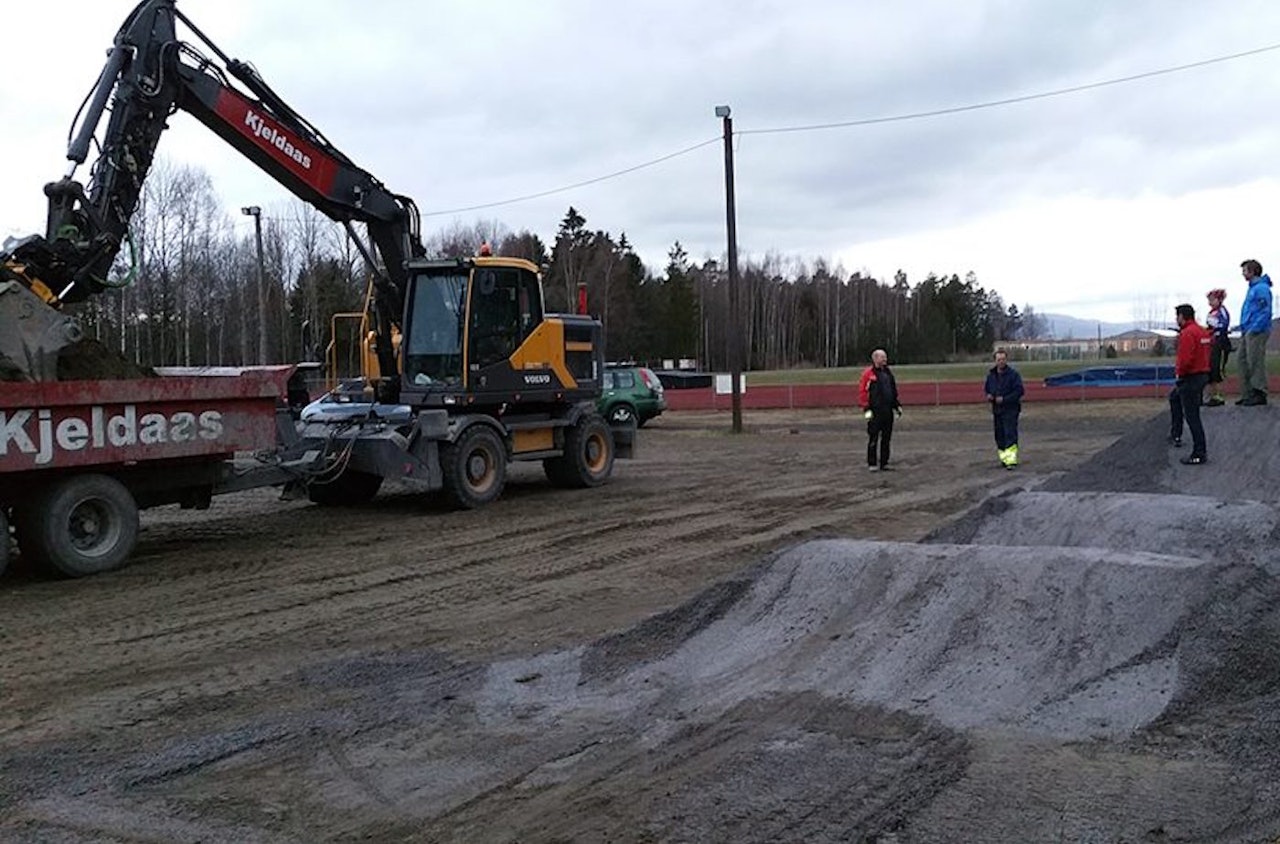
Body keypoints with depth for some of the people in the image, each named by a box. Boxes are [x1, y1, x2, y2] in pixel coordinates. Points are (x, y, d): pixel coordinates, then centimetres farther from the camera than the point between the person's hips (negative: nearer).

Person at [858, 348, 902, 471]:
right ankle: (872, 464, 3)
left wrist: (897, 405, 17)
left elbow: (894, 391, 23)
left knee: (886, 438, 9)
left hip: (888, 410, 7)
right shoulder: (868, 373, -6)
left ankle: (884, 462, 16)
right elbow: (862, 391, -9)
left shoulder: (888, 372, 16)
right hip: (875, 412, -7)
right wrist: (866, 408, -14)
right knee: (873, 439, -3)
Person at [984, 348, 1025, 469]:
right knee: (999, 435, 10)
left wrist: (1004, 399, -19)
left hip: (1010, 410, -6)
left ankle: (1011, 459, -15)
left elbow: (1019, 391, -12)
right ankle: (1003, 457, 20)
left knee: (1010, 434, -12)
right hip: (997, 409, 6)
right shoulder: (991, 375, 9)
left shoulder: (1013, 374, -8)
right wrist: (988, 396, -1)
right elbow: (986, 388, 22)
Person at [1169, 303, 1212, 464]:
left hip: (1190, 378, -10)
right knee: (1174, 397, 30)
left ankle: (1199, 454, -3)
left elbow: (1185, 359, -28)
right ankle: (1176, 434, 34)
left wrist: (1179, 373, -9)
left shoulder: (1187, 333, -20)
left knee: (1192, 416, -5)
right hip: (1203, 374, 10)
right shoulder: (1203, 331, 11)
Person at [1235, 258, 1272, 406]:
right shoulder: (1252, 288, 18)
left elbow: (1265, 311, -18)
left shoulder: (1262, 288, -12)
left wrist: (1255, 329, -20)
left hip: (1257, 332, -10)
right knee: (1243, 361, 9)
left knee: (1255, 362, -8)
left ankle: (1260, 393, -4)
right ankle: (1247, 394, 13)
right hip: (1247, 332, 10)